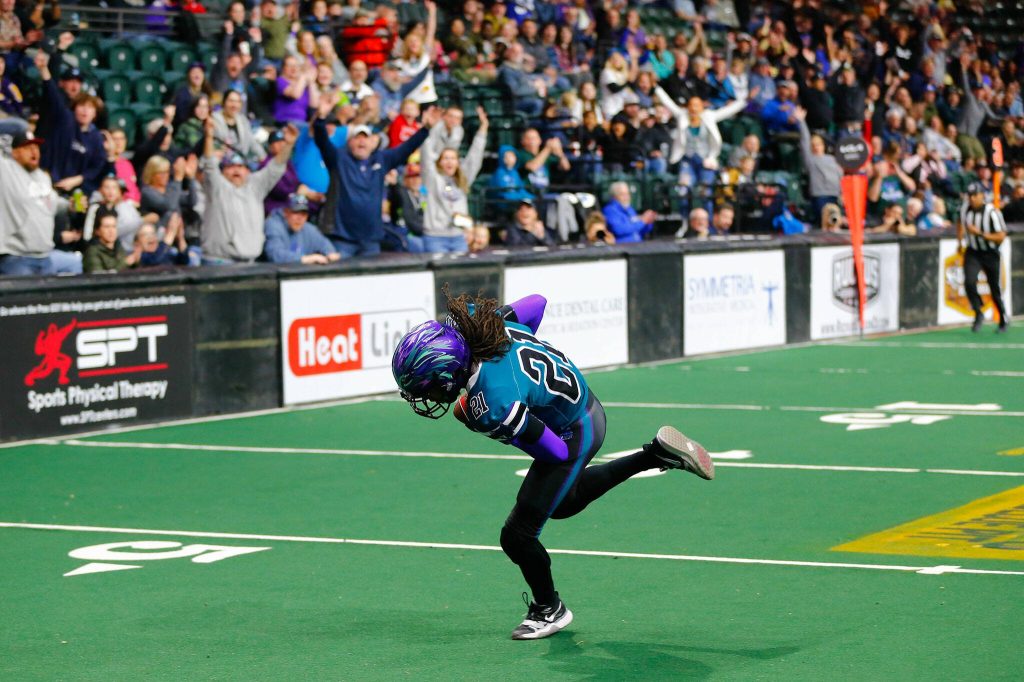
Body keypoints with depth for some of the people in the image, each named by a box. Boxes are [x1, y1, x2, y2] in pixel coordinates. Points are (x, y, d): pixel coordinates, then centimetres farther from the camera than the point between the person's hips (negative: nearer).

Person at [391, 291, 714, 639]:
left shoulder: (489, 408, -41)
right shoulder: (478, 320, -21)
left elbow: (556, 452, -26)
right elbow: (536, 303, -4)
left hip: (573, 436, -9)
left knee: (518, 536, 0)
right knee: (564, 500, 33)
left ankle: (548, 609, 26)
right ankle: (659, 453, 37)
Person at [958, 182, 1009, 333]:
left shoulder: (992, 212, -22)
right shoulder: (965, 208, -6)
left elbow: (1001, 236, -22)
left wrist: (979, 233, -30)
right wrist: (959, 241, 12)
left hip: (990, 253, -3)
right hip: (972, 252, 3)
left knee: (994, 289, 6)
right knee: (969, 282, -18)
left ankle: (1004, 319, 27)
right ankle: (978, 314, 0)